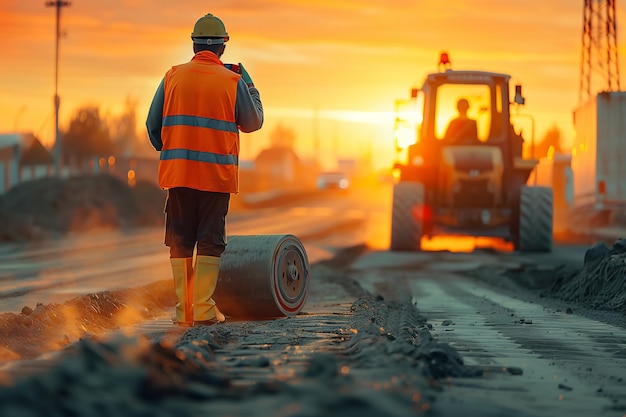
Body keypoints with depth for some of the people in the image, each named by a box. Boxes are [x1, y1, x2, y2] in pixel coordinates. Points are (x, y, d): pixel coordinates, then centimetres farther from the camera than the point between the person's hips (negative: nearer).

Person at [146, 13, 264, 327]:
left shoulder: (173, 77, 3)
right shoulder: (233, 81, -3)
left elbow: (153, 124, 7)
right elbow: (253, 123, 8)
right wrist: (248, 83, 17)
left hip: (177, 171, 2)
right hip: (217, 173, -2)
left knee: (180, 240, 9)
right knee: (210, 241, 4)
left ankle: (183, 310, 9)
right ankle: (204, 309, -2)